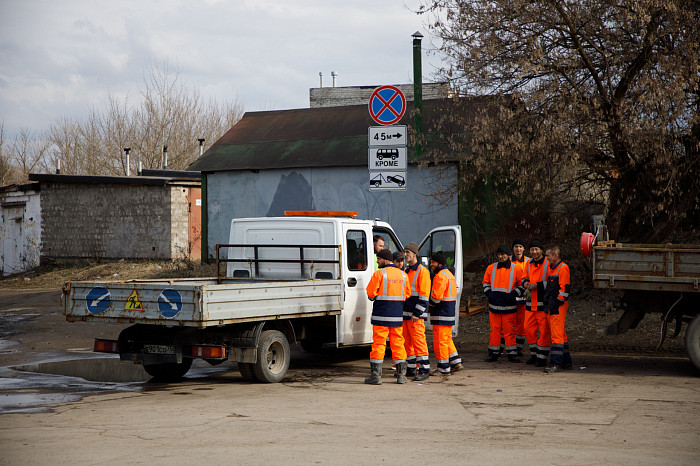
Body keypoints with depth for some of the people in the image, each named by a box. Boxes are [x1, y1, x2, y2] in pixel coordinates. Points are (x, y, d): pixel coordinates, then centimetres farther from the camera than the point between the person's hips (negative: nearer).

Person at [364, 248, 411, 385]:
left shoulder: (379, 274, -9)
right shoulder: (403, 275, 8)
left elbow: (370, 293, -8)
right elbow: (407, 294, 14)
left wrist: (374, 298, 12)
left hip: (381, 314, -5)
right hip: (397, 316, 5)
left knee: (378, 344, -1)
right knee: (397, 344, 10)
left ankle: (375, 375, -2)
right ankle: (401, 375, 11)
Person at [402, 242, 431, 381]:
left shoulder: (422, 271, -9)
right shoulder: (406, 271, 17)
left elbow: (424, 295, -13)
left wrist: (417, 313, -18)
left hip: (416, 314, -8)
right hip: (405, 313, 8)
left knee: (418, 341, -10)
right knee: (407, 341, 10)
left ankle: (424, 370, -8)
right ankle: (411, 368, 17)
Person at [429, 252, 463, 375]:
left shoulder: (440, 276, -15)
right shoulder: (449, 274, 18)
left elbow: (436, 296, -21)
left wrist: (429, 304, -3)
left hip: (442, 314, -10)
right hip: (450, 314, 10)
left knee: (440, 341, -5)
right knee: (447, 339, 18)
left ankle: (443, 368, -2)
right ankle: (456, 362, 17)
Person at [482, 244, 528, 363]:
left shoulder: (516, 268, 0)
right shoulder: (491, 268, 9)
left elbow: (523, 283, 2)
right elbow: (486, 282, 19)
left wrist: (512, 295, -8)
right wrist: (489, 294, 2)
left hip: (509, 306, -3)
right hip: (494, 305, 3)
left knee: (509, 330, -1)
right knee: (494, 329, 5)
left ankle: (511, 354, 6)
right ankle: (493, 354, 12)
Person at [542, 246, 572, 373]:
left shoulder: (563, 268, -12)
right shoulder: (551, 268, 17)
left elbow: (564, 288, -17)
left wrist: (557, 303, -16)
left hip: (558, 306, -10)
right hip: (551, 307, 10)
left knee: (557, 335, -12)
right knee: (560, 334, 13)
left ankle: (556, 364, -14)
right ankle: (566, 362, 20)